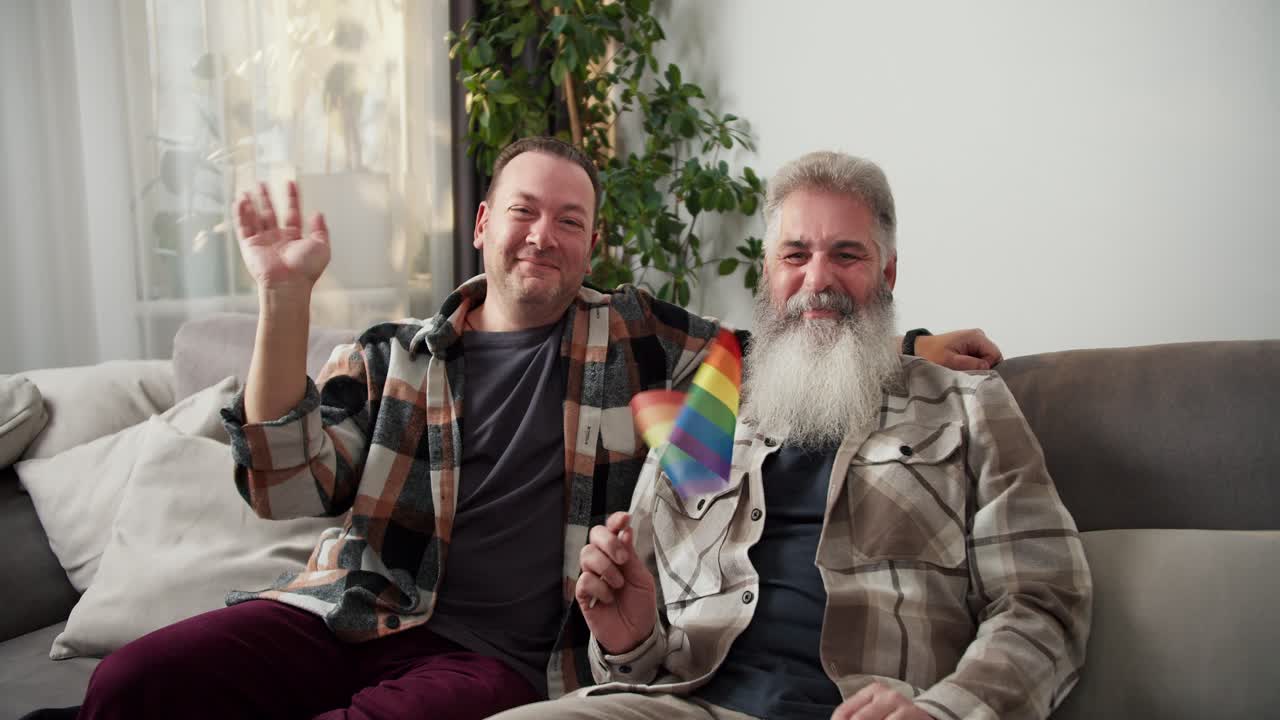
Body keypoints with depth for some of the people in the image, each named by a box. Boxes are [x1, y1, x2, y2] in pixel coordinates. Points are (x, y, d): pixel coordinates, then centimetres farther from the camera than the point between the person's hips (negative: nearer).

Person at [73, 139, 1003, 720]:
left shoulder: (636, 335, 11)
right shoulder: (393, 355, 10)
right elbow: (289, 487, -2)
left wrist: (910, 349, 3)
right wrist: (286, 300, -9)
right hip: (347, 613, 2)